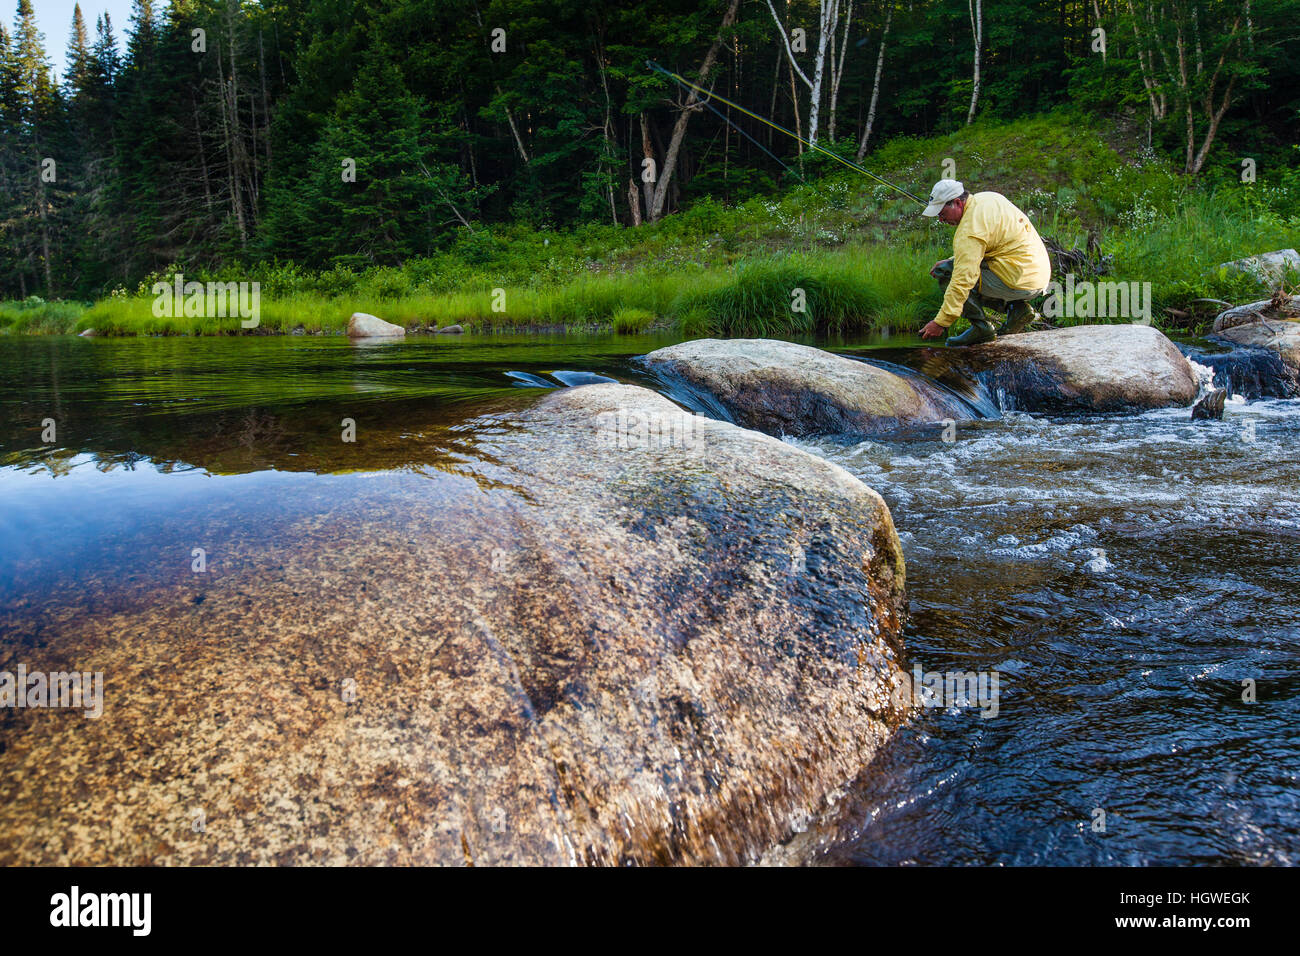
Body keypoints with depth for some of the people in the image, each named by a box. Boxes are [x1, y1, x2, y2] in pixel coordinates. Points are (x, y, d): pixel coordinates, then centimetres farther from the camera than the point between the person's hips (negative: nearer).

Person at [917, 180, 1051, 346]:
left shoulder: (970, 229, -18)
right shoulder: (988, 198, 10)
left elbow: (962, 281, -23)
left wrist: (940, 322, -21)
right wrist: (953, 261, 13)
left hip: (1019, 282, -10)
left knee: (945, 272, -10)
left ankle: (981, 327, -6)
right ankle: (1017, 308, 10)